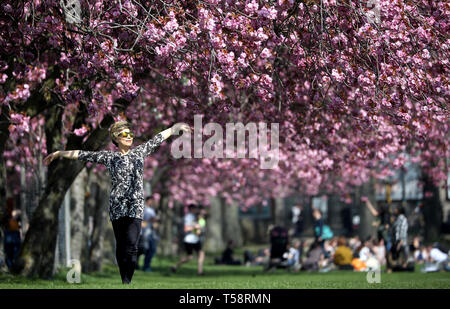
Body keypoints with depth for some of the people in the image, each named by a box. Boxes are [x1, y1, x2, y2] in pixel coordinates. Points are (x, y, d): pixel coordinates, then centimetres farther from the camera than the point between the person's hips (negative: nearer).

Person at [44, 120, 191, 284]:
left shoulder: (139, 151, 12)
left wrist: (176, 127, 29)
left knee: (131, 246, -13)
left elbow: (158, 138, 21)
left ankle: (127, 282, -12)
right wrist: (58, 153, 8)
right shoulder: (109, 156, 7)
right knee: (121, 246, 2)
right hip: (117, 207, 0)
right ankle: (125, 282, 7)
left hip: (136, 206, 0)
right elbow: (83, 155, 8)